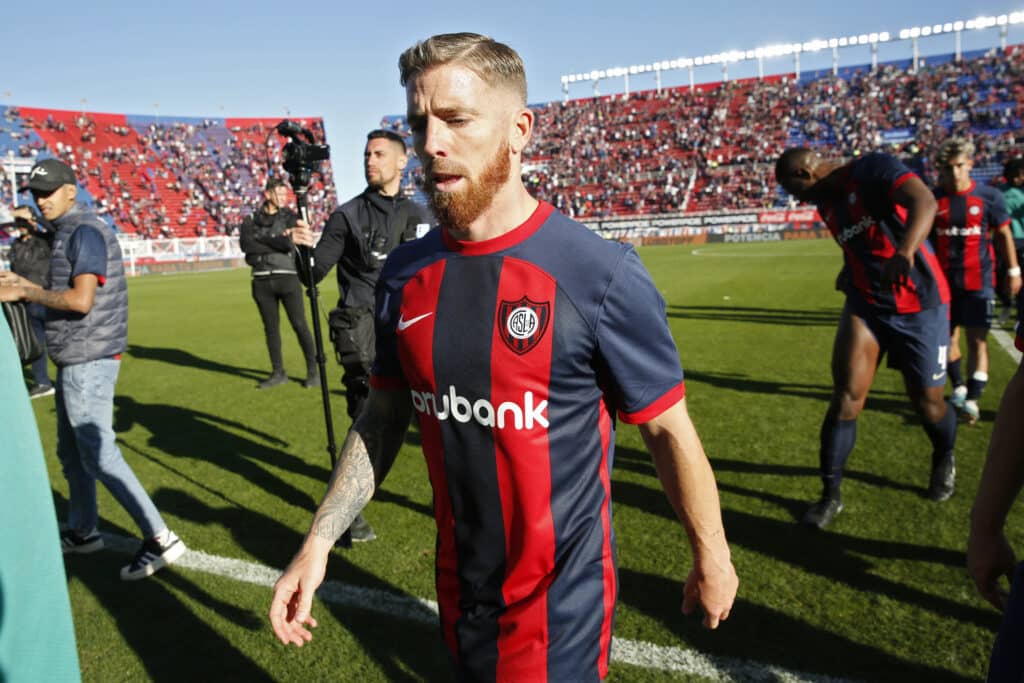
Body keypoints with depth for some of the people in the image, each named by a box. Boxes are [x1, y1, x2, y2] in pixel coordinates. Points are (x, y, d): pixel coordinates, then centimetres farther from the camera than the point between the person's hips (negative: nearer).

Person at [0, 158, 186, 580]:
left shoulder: (85, 231, -14)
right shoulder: (68, 232, 16)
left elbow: (81, 300, -23)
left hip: (87, 362, -10)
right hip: (75, 360, 10)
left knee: (98, 455, -10)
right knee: (71, 452, 19)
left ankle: (160, 540, -7)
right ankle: (82, 532, 34)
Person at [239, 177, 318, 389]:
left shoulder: (289, 217, 7)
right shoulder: (251, 220, 12)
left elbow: (289, 243, -11)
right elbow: (245, 244, -6)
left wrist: (261, 239, -6)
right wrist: (277, 243, -8)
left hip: (288, 278, -2)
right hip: (262, 281, 3)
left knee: (300, 325, -4)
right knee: (271, 328, 8)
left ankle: (313, 371, 4)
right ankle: (278, 373, 18)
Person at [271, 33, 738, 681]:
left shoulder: (600, 275, -20)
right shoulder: (405, 274, -5)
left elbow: (669, 430, -11)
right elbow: (383, 416, 4)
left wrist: (713, 557, -1)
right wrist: (319, 541, 0)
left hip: (563, 594, -5)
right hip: (459, 584, 6)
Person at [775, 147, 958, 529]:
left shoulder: (873, 170, -15)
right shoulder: (827, 203, 6)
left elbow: (924, 201, -34)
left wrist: (904, 253, -49)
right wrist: (850, 270, 7)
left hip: (920, 306, -5)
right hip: (865, 305, 5)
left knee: (927, 402, 7)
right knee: (846, 395, -8)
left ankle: (944, 459, 41)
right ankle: (830, 494, 2)